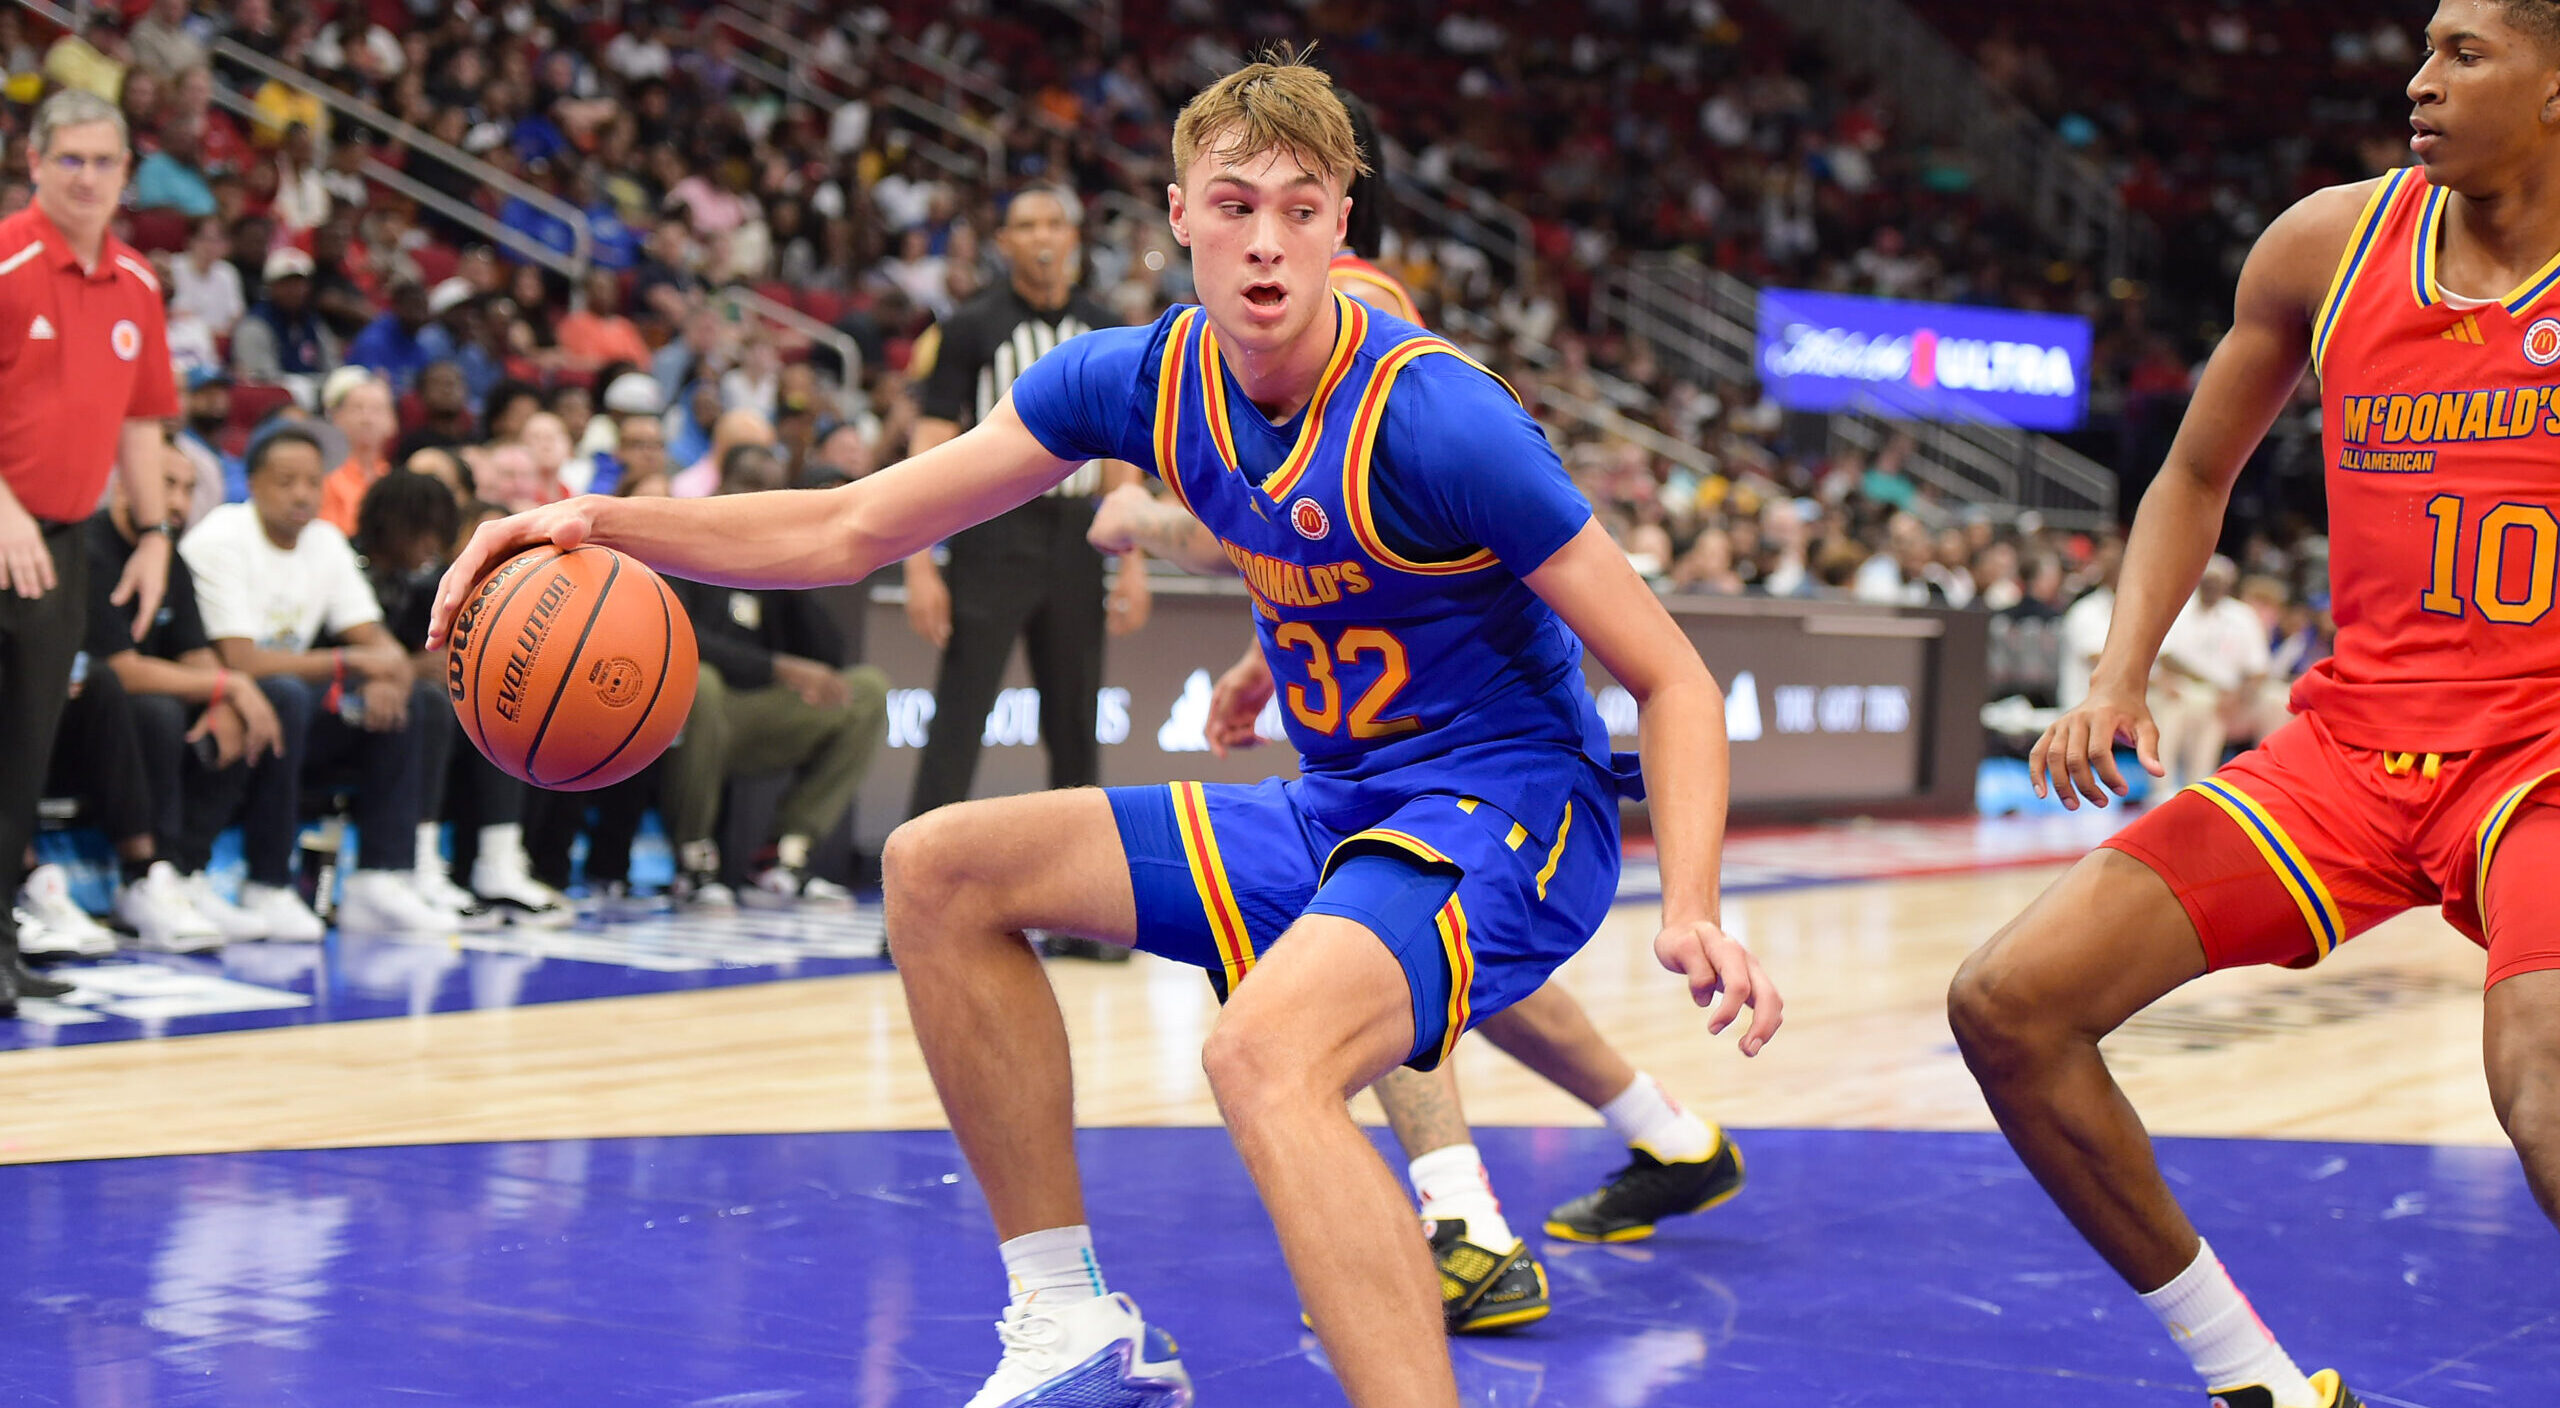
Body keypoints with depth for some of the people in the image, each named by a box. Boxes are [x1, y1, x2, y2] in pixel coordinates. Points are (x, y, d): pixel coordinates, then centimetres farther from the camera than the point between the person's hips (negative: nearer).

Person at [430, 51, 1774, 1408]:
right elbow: (850, 529, 2)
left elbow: (1671, 676, -17)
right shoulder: (1144, 379, -2)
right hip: (1334, 810, 8)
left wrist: (1691, 913, -33)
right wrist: (607, 522, -13)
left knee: (1263, 1054, -37)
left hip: (1509, 804, -8)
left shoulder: (1434, 418, -21)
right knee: (939, 868, 3)